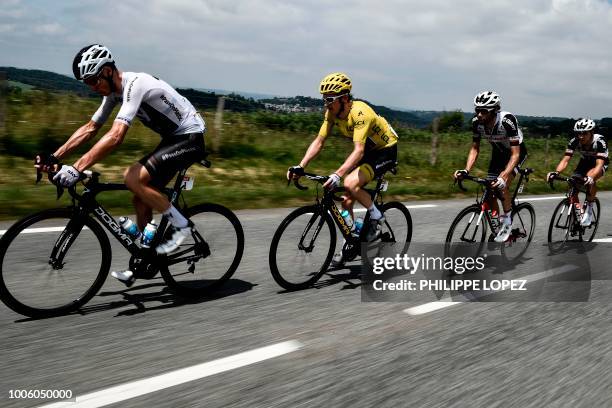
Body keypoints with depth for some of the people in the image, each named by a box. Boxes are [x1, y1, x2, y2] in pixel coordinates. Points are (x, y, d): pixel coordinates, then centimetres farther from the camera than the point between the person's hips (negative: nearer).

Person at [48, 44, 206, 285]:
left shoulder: (135, 84, -25)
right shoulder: (114, 91, 5)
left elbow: (116, 136, -36)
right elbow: (90, 128, 10)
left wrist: (77, 168, -39)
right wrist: (53, 157, 2)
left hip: (190, 138, -10)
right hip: (173, 138, 10)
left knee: (133, 178, -23)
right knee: (141, 199, 6)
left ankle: (181, 225, -9)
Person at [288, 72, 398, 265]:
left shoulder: (359, 112, -32)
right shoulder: (332, 113, -10)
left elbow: (358, 151, -41)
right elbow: (318, 142, -8)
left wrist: (337, 175, -53)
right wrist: (300, 167, -20)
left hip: (385, 150, -8)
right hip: (368, 150, 8)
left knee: (350, 183, -28)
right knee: (347, 200, 1)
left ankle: (376, 216, -5)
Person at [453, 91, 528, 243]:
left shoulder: (507, 121, -36)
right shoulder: (477, 122, -22)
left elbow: (515, 154, -36)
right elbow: (475, 149, -11)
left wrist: (503, 176, -49)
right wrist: (466, 171, -26)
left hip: (516, 153, -5)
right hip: (498, 153, 5)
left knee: (502, 186, -26)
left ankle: (507, 223, -7)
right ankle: (497, 227, 14)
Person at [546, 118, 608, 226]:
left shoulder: (599, 142, -34)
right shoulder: (574, 141, -24)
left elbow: (599, 164, -43)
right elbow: (565, 160, -28)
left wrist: (590, 177, -62)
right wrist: (556, 172, -48)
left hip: (600, 163, -4)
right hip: (585, 162, 4)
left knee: (590, 178, -36)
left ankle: (589, 208, -16)